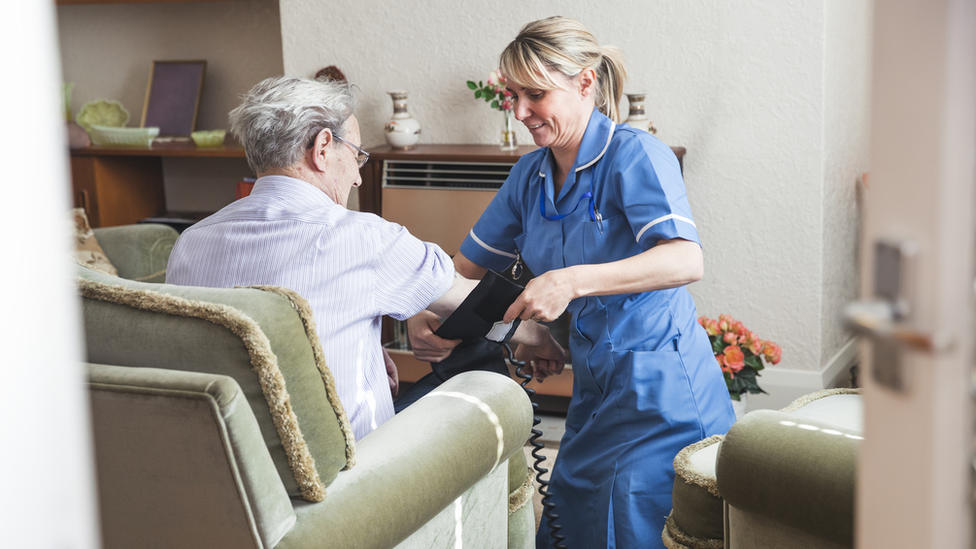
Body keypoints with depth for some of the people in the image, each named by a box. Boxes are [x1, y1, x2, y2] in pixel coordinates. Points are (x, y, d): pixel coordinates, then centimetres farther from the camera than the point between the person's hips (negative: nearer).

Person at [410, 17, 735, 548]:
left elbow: (686, 261, -30)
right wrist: (423, 316, -5)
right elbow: (466, 265, 15)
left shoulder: (635, 155, -14)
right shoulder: (530, 174, 8)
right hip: (591, 385, 7)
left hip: (659, 390, -7)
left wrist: (572, 281, -38)